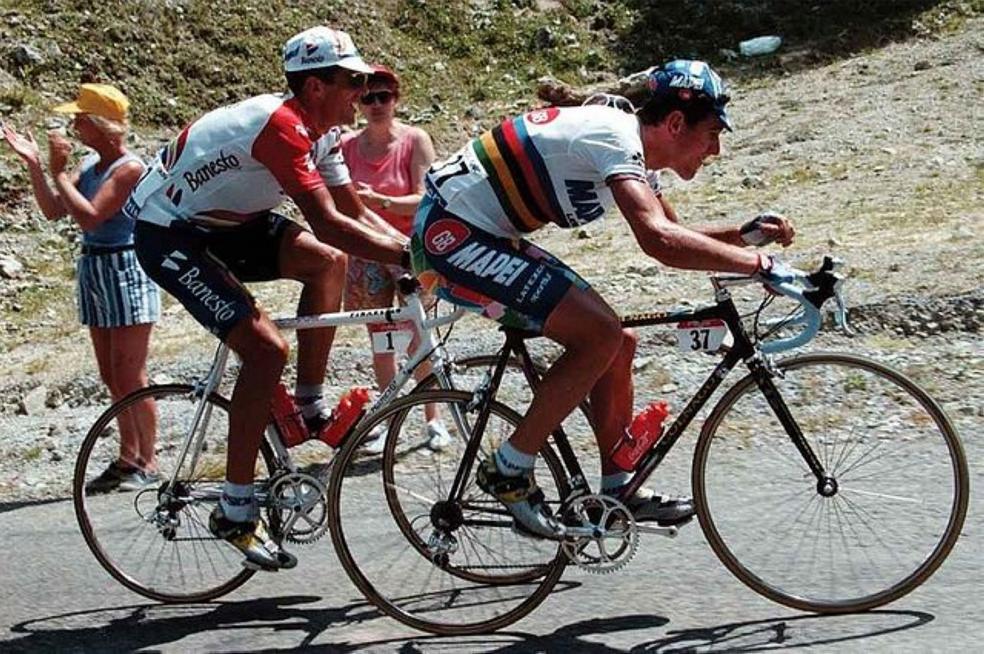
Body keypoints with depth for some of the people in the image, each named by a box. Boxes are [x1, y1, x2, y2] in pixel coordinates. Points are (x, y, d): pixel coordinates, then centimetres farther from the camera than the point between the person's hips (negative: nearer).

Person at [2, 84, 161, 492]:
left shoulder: (130, 168, -15)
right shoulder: (89, 164, 10)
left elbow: (89, 216, -22)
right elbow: (53, 210, 6)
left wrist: (58, 172, -17)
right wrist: (34, 165, -2)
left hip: (125, 270, -8)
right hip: (93, 270, 8)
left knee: (129, 377, -4)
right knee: (112, 377, 12)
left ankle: (148, 463, 4)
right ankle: (128, 458, 20)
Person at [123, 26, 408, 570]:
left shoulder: (321, 131, 1)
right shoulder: (281, 126, -28)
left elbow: (357, 213, 4)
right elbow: (328, 223, -35)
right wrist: (408, 256, -34)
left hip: (225, 225, 9)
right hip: (169, 235, -9)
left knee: (327, 261, -7)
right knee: (266, 347, -20)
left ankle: (311, 409, 3)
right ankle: (235, 512, -12)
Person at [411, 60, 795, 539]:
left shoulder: (624, 141, 9)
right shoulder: (616, 138, -21)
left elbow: (669, 235, 22)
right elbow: (659, 241, -36)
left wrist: (746, 233, 7)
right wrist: (759, 264, -31)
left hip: (480, 237, 10)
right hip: (452, 235, -10)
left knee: (617, 343, 7)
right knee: (600, 336, -19)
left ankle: (618, 489, 17)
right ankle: (509, 470, -9)